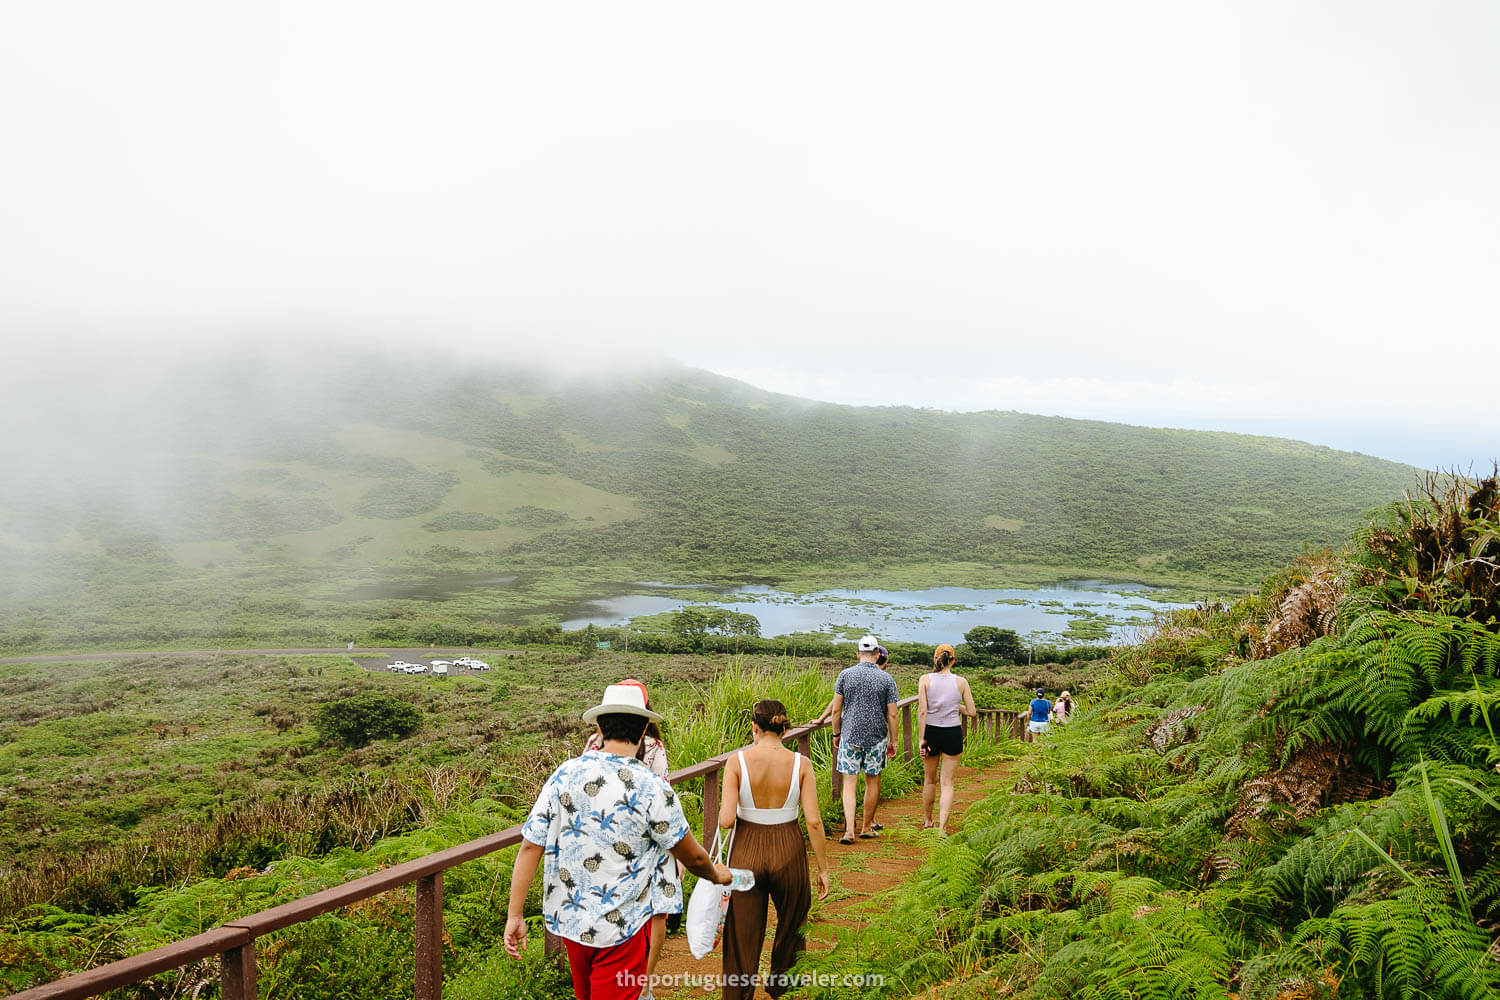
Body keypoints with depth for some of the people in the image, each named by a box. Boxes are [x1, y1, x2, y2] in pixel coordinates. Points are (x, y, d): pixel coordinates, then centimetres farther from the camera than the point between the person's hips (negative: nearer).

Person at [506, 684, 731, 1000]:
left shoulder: (564, 775, -8)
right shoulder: (652, 790, -18)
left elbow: (531, 847, -8)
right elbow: (693, 857, -7)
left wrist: (515, 915, -2)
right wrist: (716, 876, 15)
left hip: (567, 918, 5)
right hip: (620, 927, -5)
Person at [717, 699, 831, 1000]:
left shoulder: (737, 761, -12)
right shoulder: (800, 764, -9)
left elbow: (726, 820, -16)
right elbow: (814, 821, -10)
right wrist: (823, 868, -1)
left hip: (746, 852, -1)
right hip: (788, 851, 1)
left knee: (742, 937, 14)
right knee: (791, 925, 27)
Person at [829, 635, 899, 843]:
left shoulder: (845, 675, -2)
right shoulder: (887, 679, -3)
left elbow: (836, 709, 0)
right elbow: (892, 714, -2)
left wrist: (836, 734, 12)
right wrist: (893, 741, 7)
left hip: (850, 735, 0)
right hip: (876, 736, 0)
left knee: (849, 783, 2)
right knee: (873, 781, 14)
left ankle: (849, 830, -9)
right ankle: (867, 827, 23)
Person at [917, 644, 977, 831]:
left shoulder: (925, 679, -5)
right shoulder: (961, 682, -4)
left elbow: (922, 711, -11)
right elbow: (972, 712, -1)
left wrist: (922, 739, -8)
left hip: (931, 732, 1)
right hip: (953, 733, -1)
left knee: (930, 780, 18)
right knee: (947, 783, 5)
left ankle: (927, 822, 33)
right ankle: (942, 826, -4)